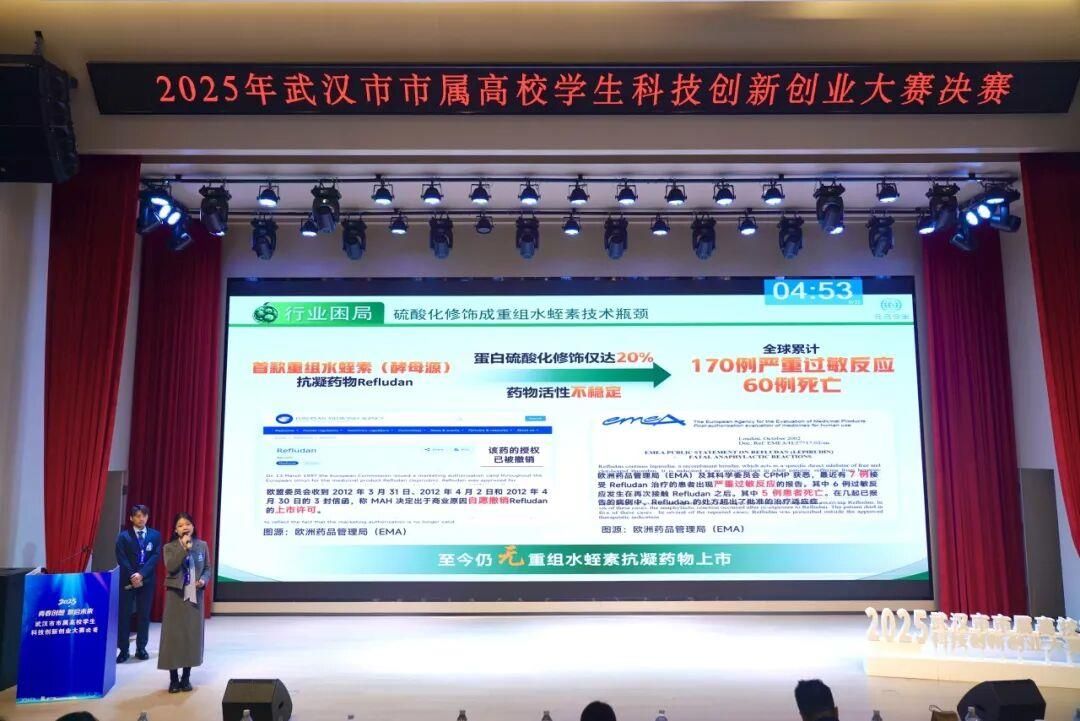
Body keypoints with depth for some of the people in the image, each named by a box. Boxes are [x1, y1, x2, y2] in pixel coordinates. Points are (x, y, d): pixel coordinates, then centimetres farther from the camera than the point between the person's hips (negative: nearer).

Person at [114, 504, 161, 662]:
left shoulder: (155, 535, 4)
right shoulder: (123, 536, 1)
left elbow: (155, 557, -4)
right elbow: (122, 559, -6)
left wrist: (141, 574, -15)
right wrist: (132, 577, -16)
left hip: (146, 580, 1)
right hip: (127, 581, -1)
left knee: (144, 615, 5)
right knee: (124, 615, 0)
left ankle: (141, 648, 15)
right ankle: (124, 650, 8)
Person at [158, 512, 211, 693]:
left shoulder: (202, 545, 5)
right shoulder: (169, 547, -1)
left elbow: (207, 568, 9)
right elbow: (170, 567, -18)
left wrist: (204, 580, -11)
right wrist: (184, 548, -22)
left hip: (195, 596, 2)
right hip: (176, 596, -2)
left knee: (192, 634, 4)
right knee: (174, 634, -2)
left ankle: (186, 677, 16)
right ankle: (174, 679, 9)